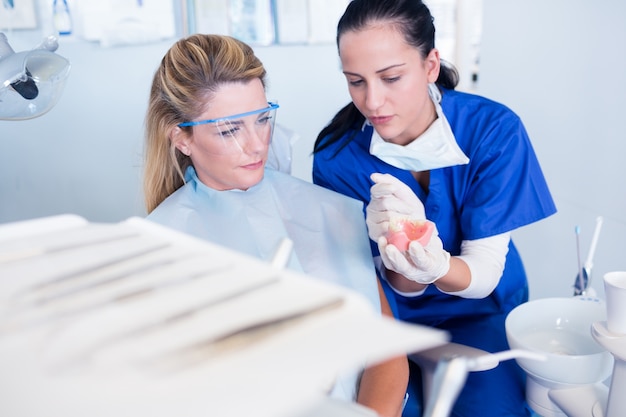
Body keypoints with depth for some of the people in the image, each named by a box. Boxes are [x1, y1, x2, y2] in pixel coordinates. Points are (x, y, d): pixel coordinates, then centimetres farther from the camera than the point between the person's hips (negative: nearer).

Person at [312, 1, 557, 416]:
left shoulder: (494, 130, -20)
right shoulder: (337, 155, -18)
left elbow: (484, 275, -18)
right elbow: (402, 286, -15)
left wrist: (434, 267, -41)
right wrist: (402, 255, -39)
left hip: (479, 312, 0)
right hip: (391, 314, 1)